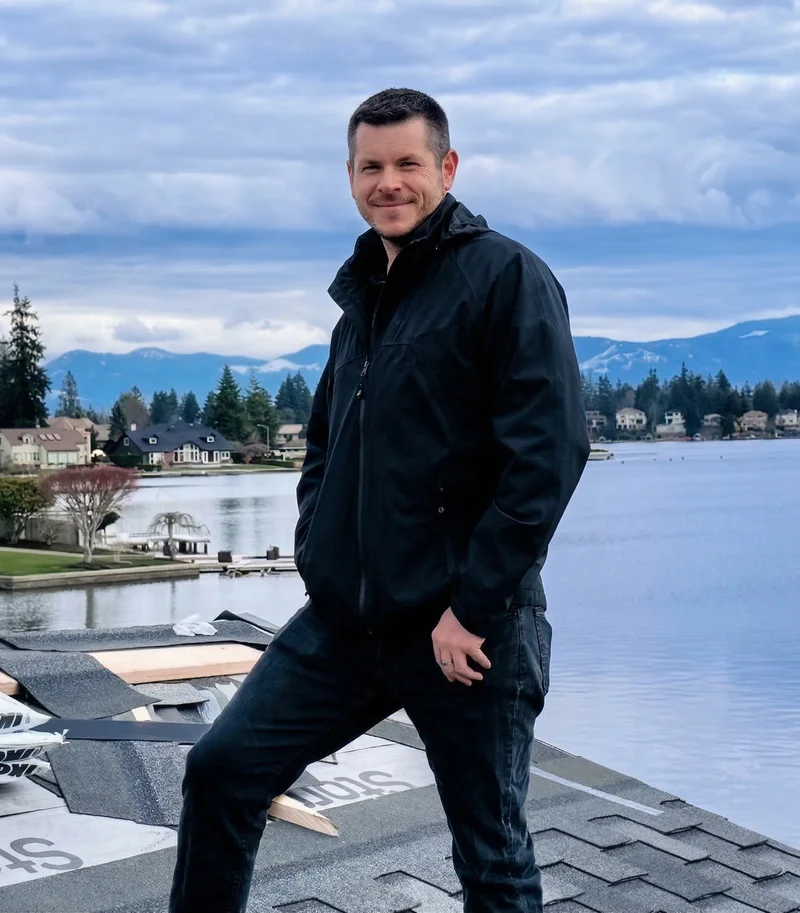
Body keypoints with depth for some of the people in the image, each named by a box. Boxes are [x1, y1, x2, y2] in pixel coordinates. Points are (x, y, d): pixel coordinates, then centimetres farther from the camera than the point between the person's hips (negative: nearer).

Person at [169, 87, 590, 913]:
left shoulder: (505, 277, -9)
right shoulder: (362, 295, 14)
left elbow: (548, 452, -18)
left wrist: (472, 608, -18)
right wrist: (314, 549, 9)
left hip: (466, 630, -6)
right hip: (342, 621, 7)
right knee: (221, 769, 5)